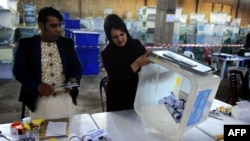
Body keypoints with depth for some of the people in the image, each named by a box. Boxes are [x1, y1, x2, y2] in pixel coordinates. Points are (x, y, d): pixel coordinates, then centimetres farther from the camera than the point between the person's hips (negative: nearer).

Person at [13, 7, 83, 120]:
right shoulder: (26, 44, 0)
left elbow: (77, 68, 9)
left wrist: (74, 79, -13)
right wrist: (37, 86, -18)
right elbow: (19, 71, -3)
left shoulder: (67, 43, 6)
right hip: (39, 101, -2)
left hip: (66, 99, 2)